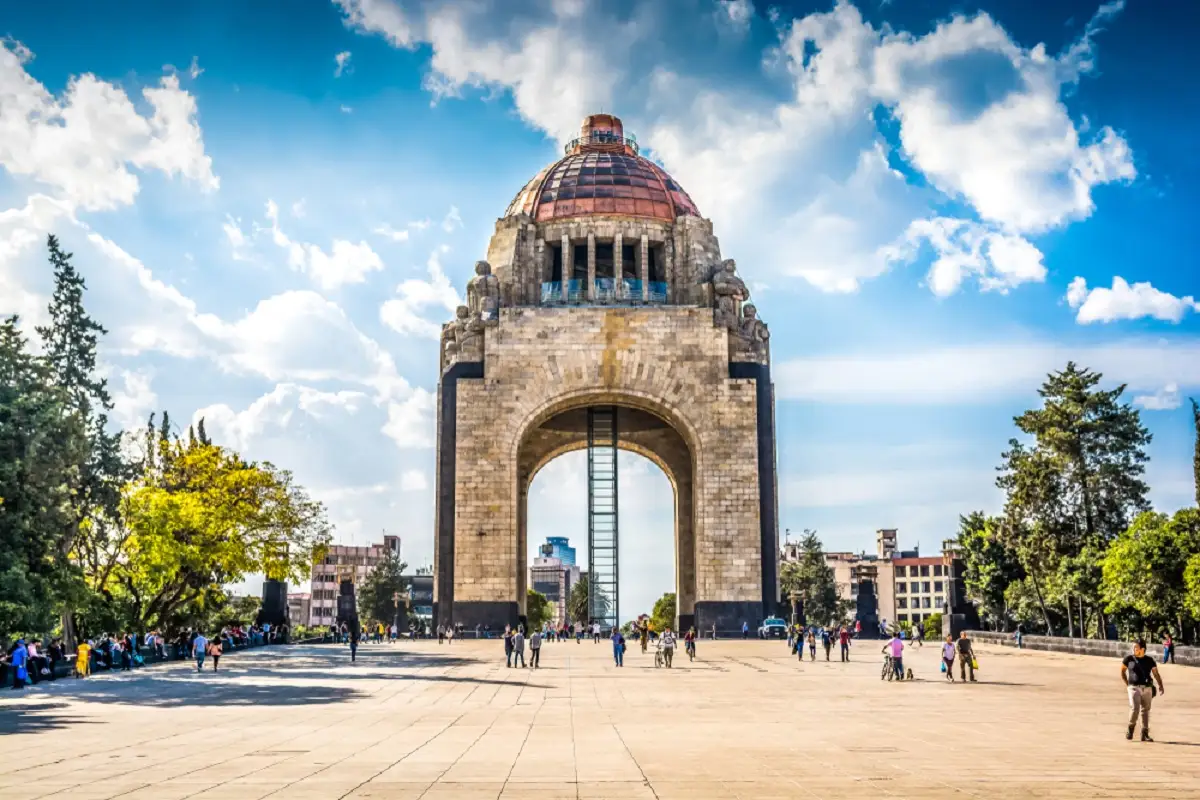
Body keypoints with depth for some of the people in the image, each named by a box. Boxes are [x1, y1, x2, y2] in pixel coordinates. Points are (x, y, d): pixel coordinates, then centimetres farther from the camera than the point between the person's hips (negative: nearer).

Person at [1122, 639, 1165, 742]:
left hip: (1147, 688, 2)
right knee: (1134, 708, -17)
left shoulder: (1149, 660, 4)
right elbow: (1122, 671, 13)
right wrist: (1126, 683, 6)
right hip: (1134, 688, -2)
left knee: (1146, 710, 6)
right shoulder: (1129, 659, 1)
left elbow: (1156, 674, 2)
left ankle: (1145, 734, 15)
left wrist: (1160, 686, -11)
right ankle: (1131, 727, 7)